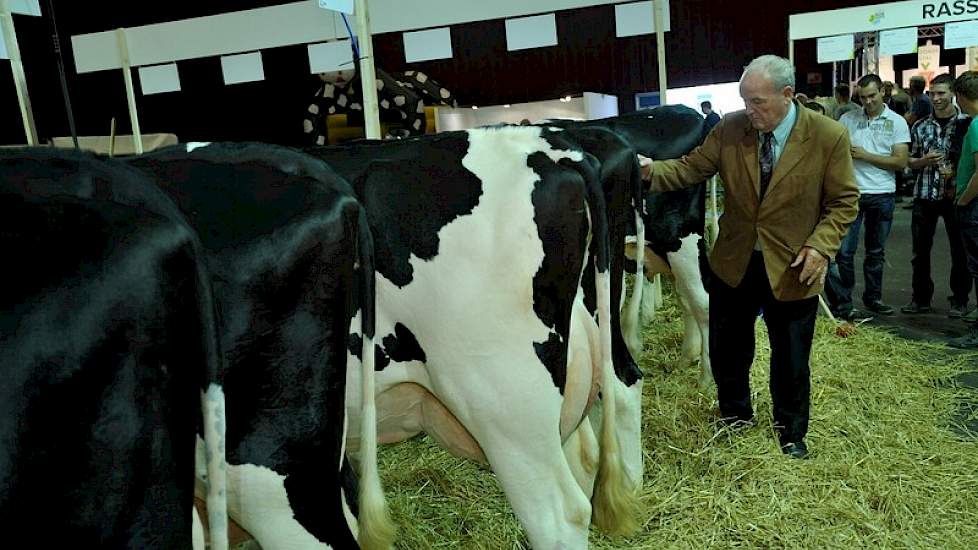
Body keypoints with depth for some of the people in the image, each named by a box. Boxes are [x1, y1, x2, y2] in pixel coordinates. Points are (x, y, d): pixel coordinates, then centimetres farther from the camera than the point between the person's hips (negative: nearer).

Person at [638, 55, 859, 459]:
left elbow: (843, 201, -5)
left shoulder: (829, 137, -12)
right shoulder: (731, 129, -6)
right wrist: (653, 170, -23)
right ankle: (735, 420, 42)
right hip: (733, 263, 3)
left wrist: (821, 246, -18)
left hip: (792, 269, -2)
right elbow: (692, 167, -4)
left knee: (790, 358, 12)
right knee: (727, 350, 16)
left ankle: (791, 434, 37)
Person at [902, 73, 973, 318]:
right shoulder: (920, 127, 8)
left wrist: (956, 172, -14)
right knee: (920, 250, 8)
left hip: (955, 195, -3)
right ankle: (921, 298, 20)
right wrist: (925, 161, -8)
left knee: (959, 250, 6)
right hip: (924, 195, 3)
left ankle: (959, 300, 18)